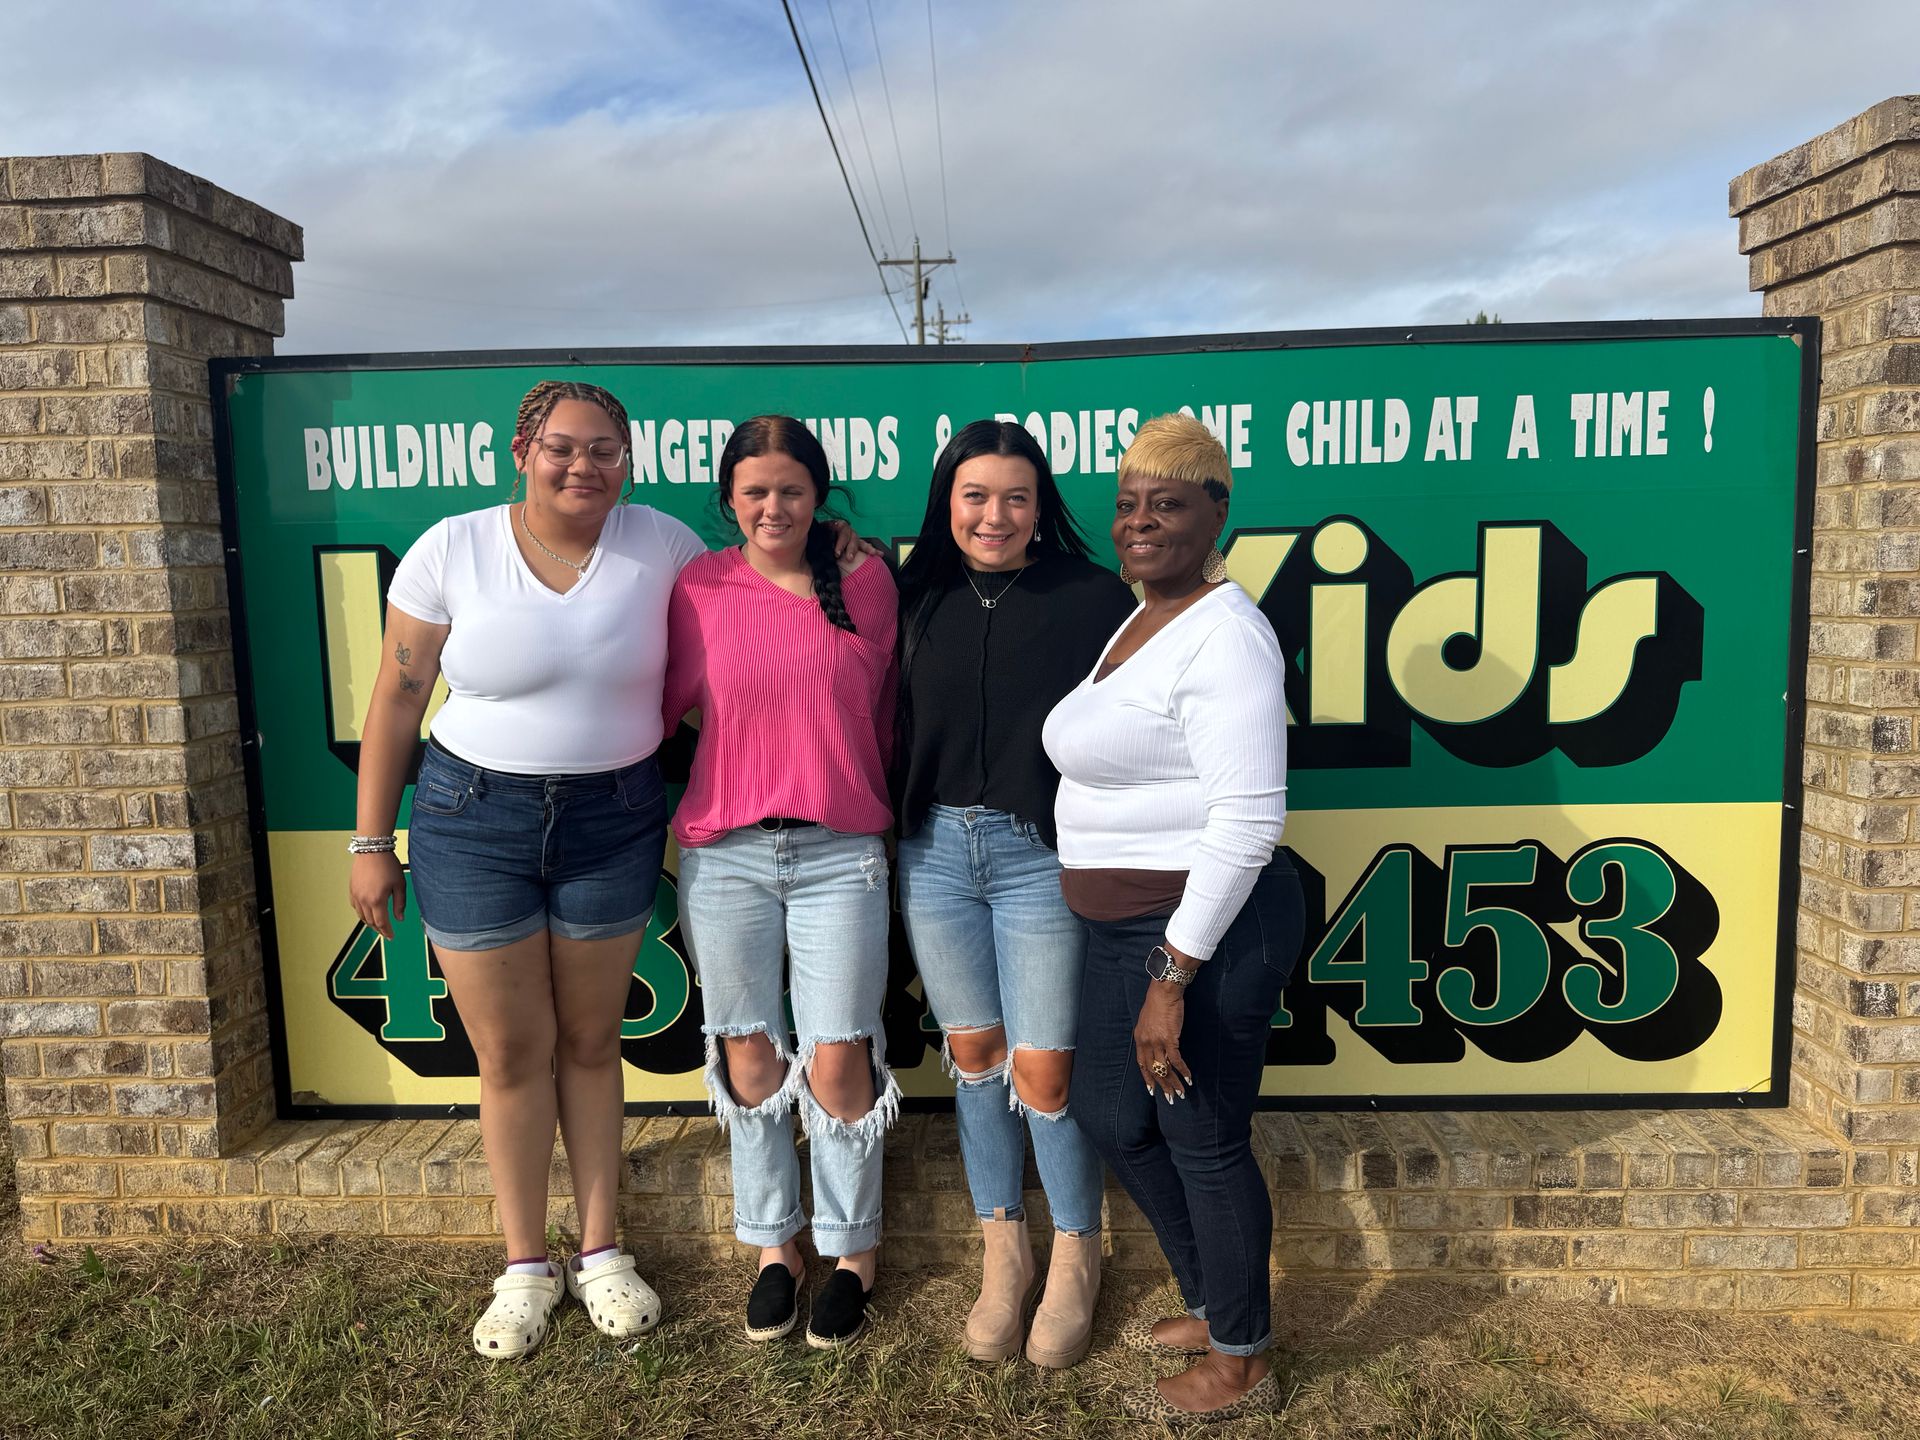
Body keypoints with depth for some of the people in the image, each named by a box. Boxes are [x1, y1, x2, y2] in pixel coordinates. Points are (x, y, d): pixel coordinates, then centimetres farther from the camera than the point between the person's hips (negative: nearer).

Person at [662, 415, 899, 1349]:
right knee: (749, 1054, 11)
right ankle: (773, 1247, 32)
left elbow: (883, 711, 8)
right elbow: (665, 702, 8)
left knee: (837, 1061, 3)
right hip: (725, 853, 1)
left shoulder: (867, 582, 1)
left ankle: (850, 1255, 25)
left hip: (841, 853, 0)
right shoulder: (699, 589, 0)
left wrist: (879, 808, 10)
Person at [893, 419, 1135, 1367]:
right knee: (973, 1053, 14)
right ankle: (1003, 1252, 33)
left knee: (1044, 1072, 1)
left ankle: (1076, 1258, 27)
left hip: (1044, 853, -3)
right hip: (935, 852, 4)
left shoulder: (1095, 598, -5)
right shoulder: (919, 599, 6)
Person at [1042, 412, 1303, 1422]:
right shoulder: (1145, 619, 11)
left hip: (1208, 932, -10)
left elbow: (1247, 820, -24)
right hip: (1124, 928, 10)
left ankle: (1242, 1364, 33)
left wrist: (1175, 976, -23)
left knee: (1204, 1143, 8)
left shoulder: (1224, 634, -19)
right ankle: (1211, 1306, 44)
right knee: (1112, 1121, 21)